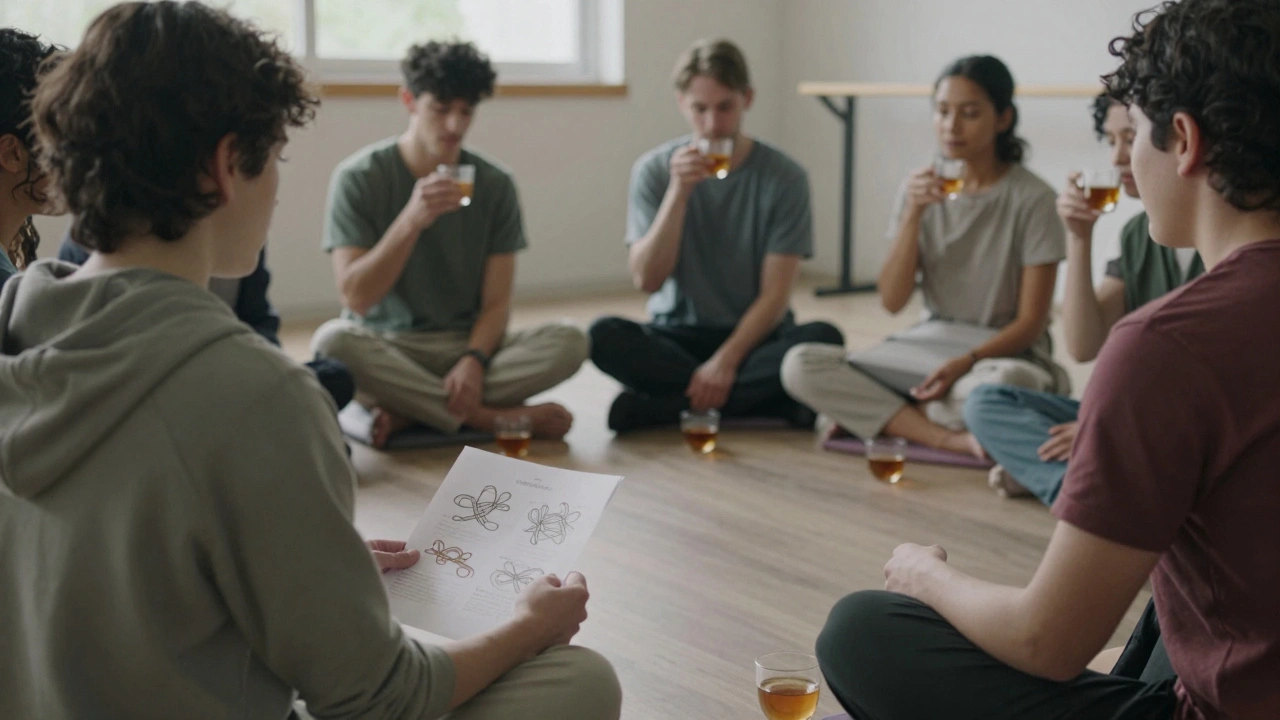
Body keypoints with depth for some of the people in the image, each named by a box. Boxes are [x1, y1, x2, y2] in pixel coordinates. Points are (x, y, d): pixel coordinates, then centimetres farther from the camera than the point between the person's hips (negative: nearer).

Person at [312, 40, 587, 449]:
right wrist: (412, 220, -26)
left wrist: (474, 361, -22)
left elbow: (497, 302, -2)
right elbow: (356, 298, -14)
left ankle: (410, 410, -21)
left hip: (467, 343, 2)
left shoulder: (494, 184, 0)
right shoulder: (359, 178, -6)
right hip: (386, 345, -2)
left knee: (569, 342, -23)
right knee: (333, 340, -36)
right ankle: (485, 417, -22)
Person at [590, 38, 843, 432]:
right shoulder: (654, 170, -2)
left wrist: (726, 361, -22)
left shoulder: (784, 177, -6)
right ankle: (774, 405, -24)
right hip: (676, 338, 1)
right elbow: (647, 279, -11)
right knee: (605, 336, -29)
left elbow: (775, 295, -9)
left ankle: (662, 405, -24)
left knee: (823, 338, -30)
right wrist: (678, 192, -20)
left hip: (755, 337, 0)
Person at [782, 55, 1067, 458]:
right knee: (800, 366, -19)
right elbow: (892, 301, -2)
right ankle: (948, 437, -22)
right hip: (927, 347, 4)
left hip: (1001, 353, -4)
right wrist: (912, 216, -13)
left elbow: (1030, 323, -7)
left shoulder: (1031, 198, -7)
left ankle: (873, 415, -17)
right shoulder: (923, 191, 5)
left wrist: (965, 362, -22)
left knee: (1007, 383, -42)